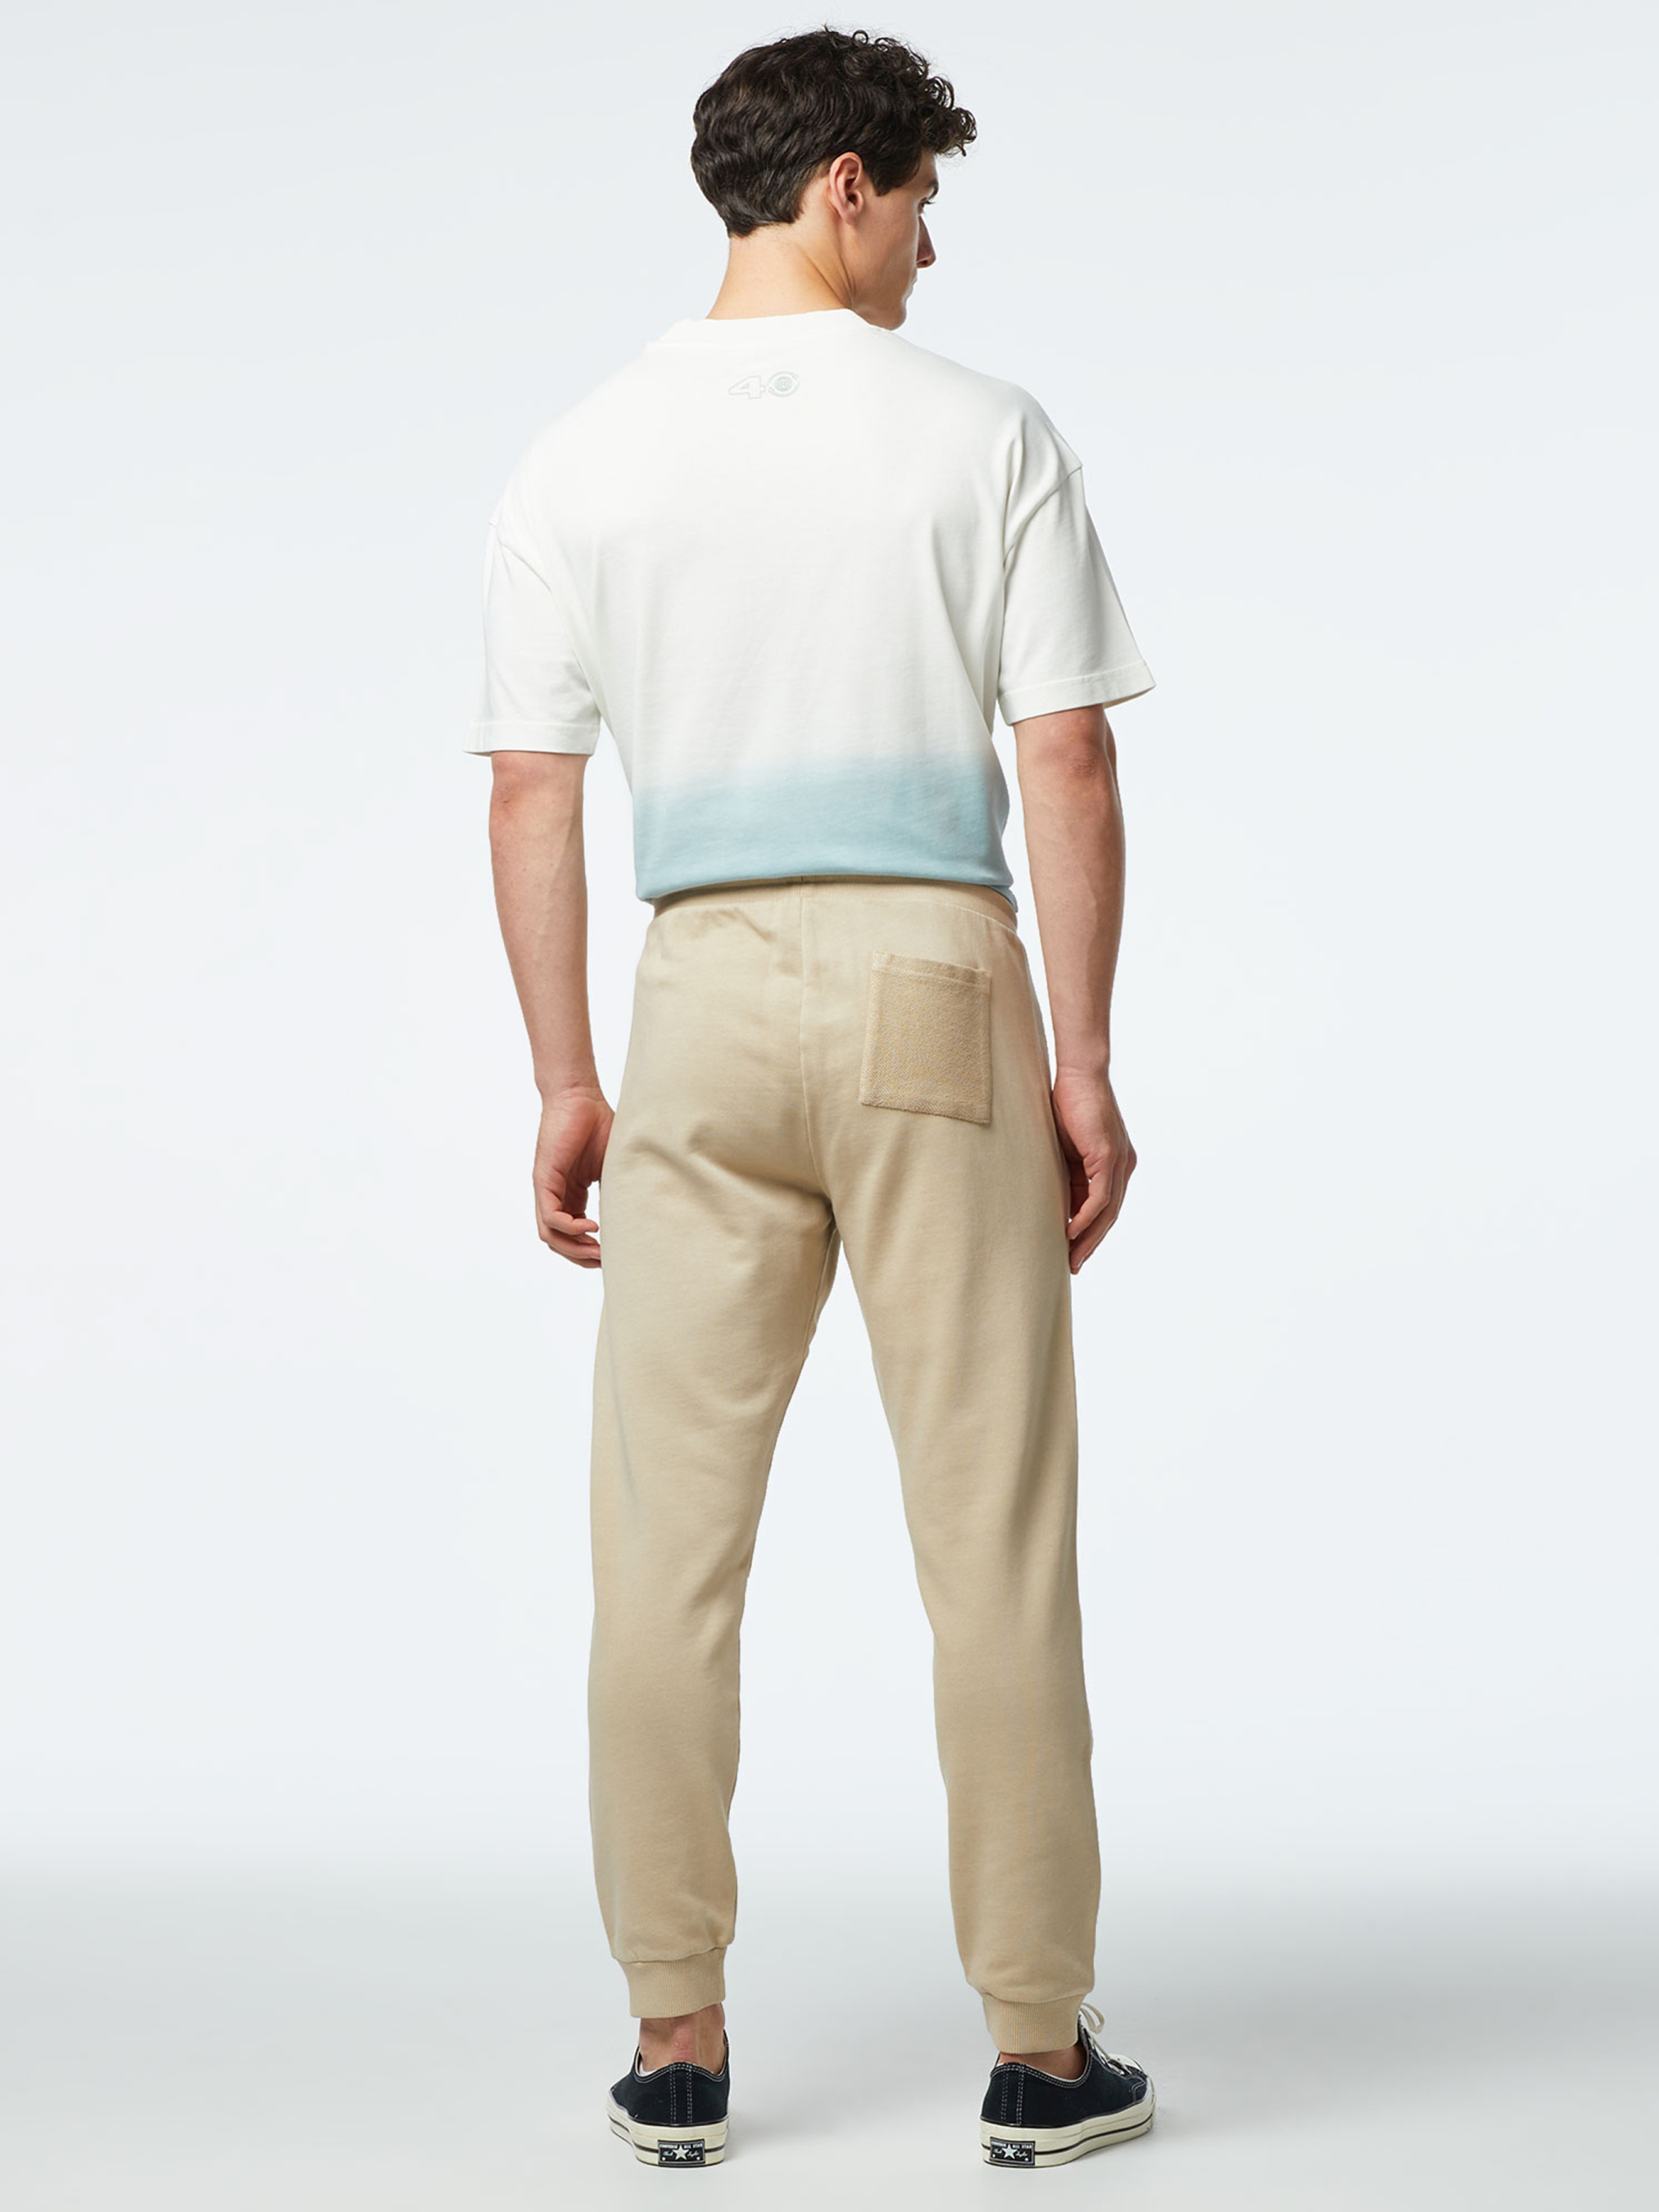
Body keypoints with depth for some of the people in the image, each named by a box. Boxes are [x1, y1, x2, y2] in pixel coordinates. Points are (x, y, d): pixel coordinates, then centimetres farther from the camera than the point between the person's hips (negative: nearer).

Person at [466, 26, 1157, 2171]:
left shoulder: (579, 463, 5)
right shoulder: (985, 435, -1)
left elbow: (530, 799, 2)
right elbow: (1068, 772, -5)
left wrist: (569, 1084, 8)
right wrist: (1084, 1068, 0)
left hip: (704, 995, 2)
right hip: (936, 985, -2)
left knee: (670, 1540, 8)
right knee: (993, 1535, 4)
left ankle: (677, 2046, 13)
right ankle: (1039, 2048, 12)